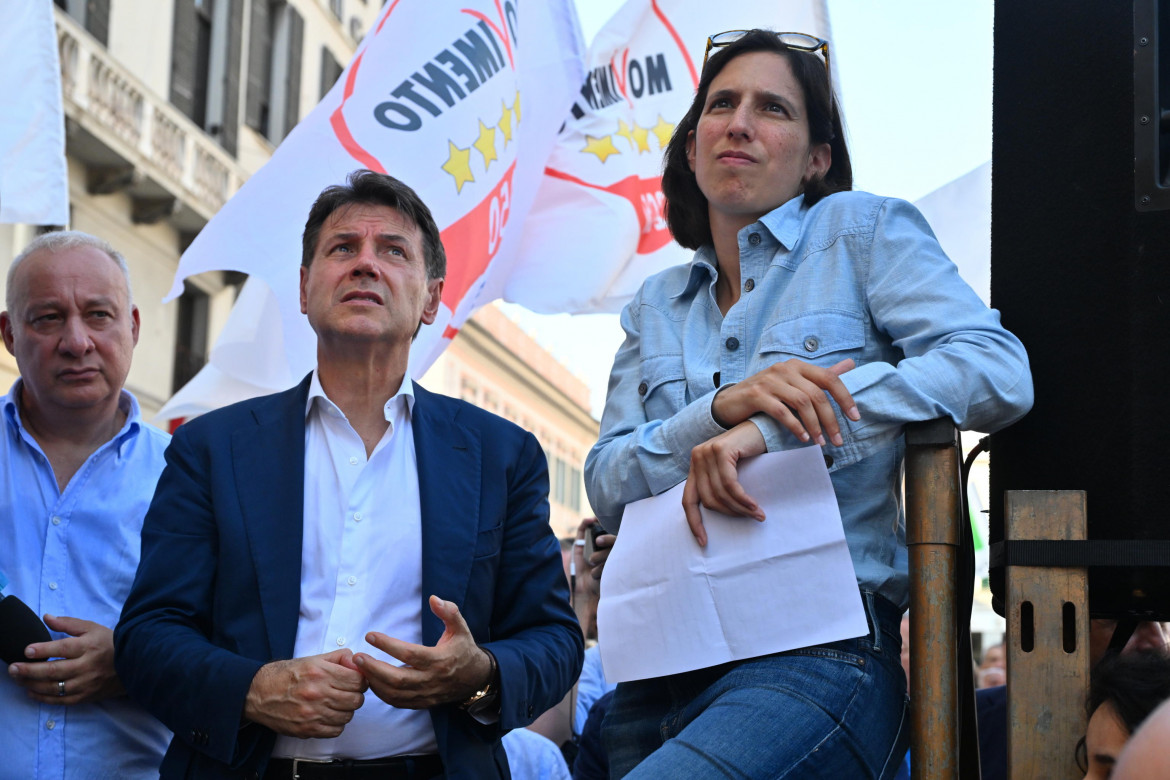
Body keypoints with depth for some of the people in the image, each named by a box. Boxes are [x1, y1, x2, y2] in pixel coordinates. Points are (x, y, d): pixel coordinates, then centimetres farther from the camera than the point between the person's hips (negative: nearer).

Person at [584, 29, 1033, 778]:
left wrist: (771, 428, -17)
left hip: (817, 656, -5)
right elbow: (608, 485, 8)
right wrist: (723, 407, -13)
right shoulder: (655, 307, 19)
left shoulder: (864, 230, 6)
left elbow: (1000, 375, -9)